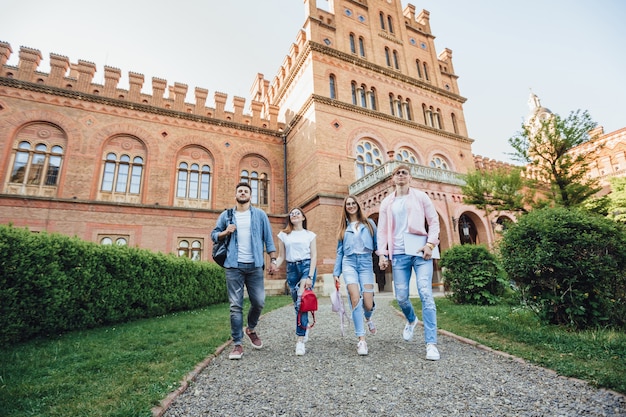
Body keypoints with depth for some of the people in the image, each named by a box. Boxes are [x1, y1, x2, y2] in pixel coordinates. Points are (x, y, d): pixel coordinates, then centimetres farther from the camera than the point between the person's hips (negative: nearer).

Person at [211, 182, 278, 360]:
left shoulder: (260, 215, 6)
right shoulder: (226, 215, 10)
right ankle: (237, 344, 13)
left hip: (255, 266, 0)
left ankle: (251, 329, 33)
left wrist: (273, 260, -4)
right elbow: (214, 234, 13)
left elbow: (268, 238, 4)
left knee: (258, 302, 4)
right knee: (236, 306, 3)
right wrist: (225, 232, -9)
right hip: (234, 266, 0)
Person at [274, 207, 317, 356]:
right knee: (297, 303, 8)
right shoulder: (283, 235, 10)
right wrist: (274, 267, -10)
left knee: (302, 302, -16)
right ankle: (305, 327, 36)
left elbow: (314, 256, 0)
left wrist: (310, 276, -12)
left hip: (307, 267, -2)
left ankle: (300, 340, -11)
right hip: (291, 269, 3)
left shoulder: (310, 235, 6)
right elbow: (281, 256, 10)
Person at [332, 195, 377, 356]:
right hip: (349, 263, 1)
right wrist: (336, 273, 13)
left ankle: (368, 318, 34)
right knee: (355, 297, -19)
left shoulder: (369, 223, 13)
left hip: (366, 263, 0)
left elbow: (377, 243, 7)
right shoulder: (343, 228, 16)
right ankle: (361, 339, -10)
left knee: (368, 304, -5)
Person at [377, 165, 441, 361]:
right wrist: (382, 253, 3)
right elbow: (382, 230, 11)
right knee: (401, 296, 3)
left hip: (420, 250, -2)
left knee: (426, 294, -10)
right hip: (399, 253, 2)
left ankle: (431, 343, -1)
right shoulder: (387, 202, 13)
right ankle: (411, 320, 36)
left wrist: (430, 244, -7)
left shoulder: (421, 196, 8)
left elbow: (434, 221, 6)